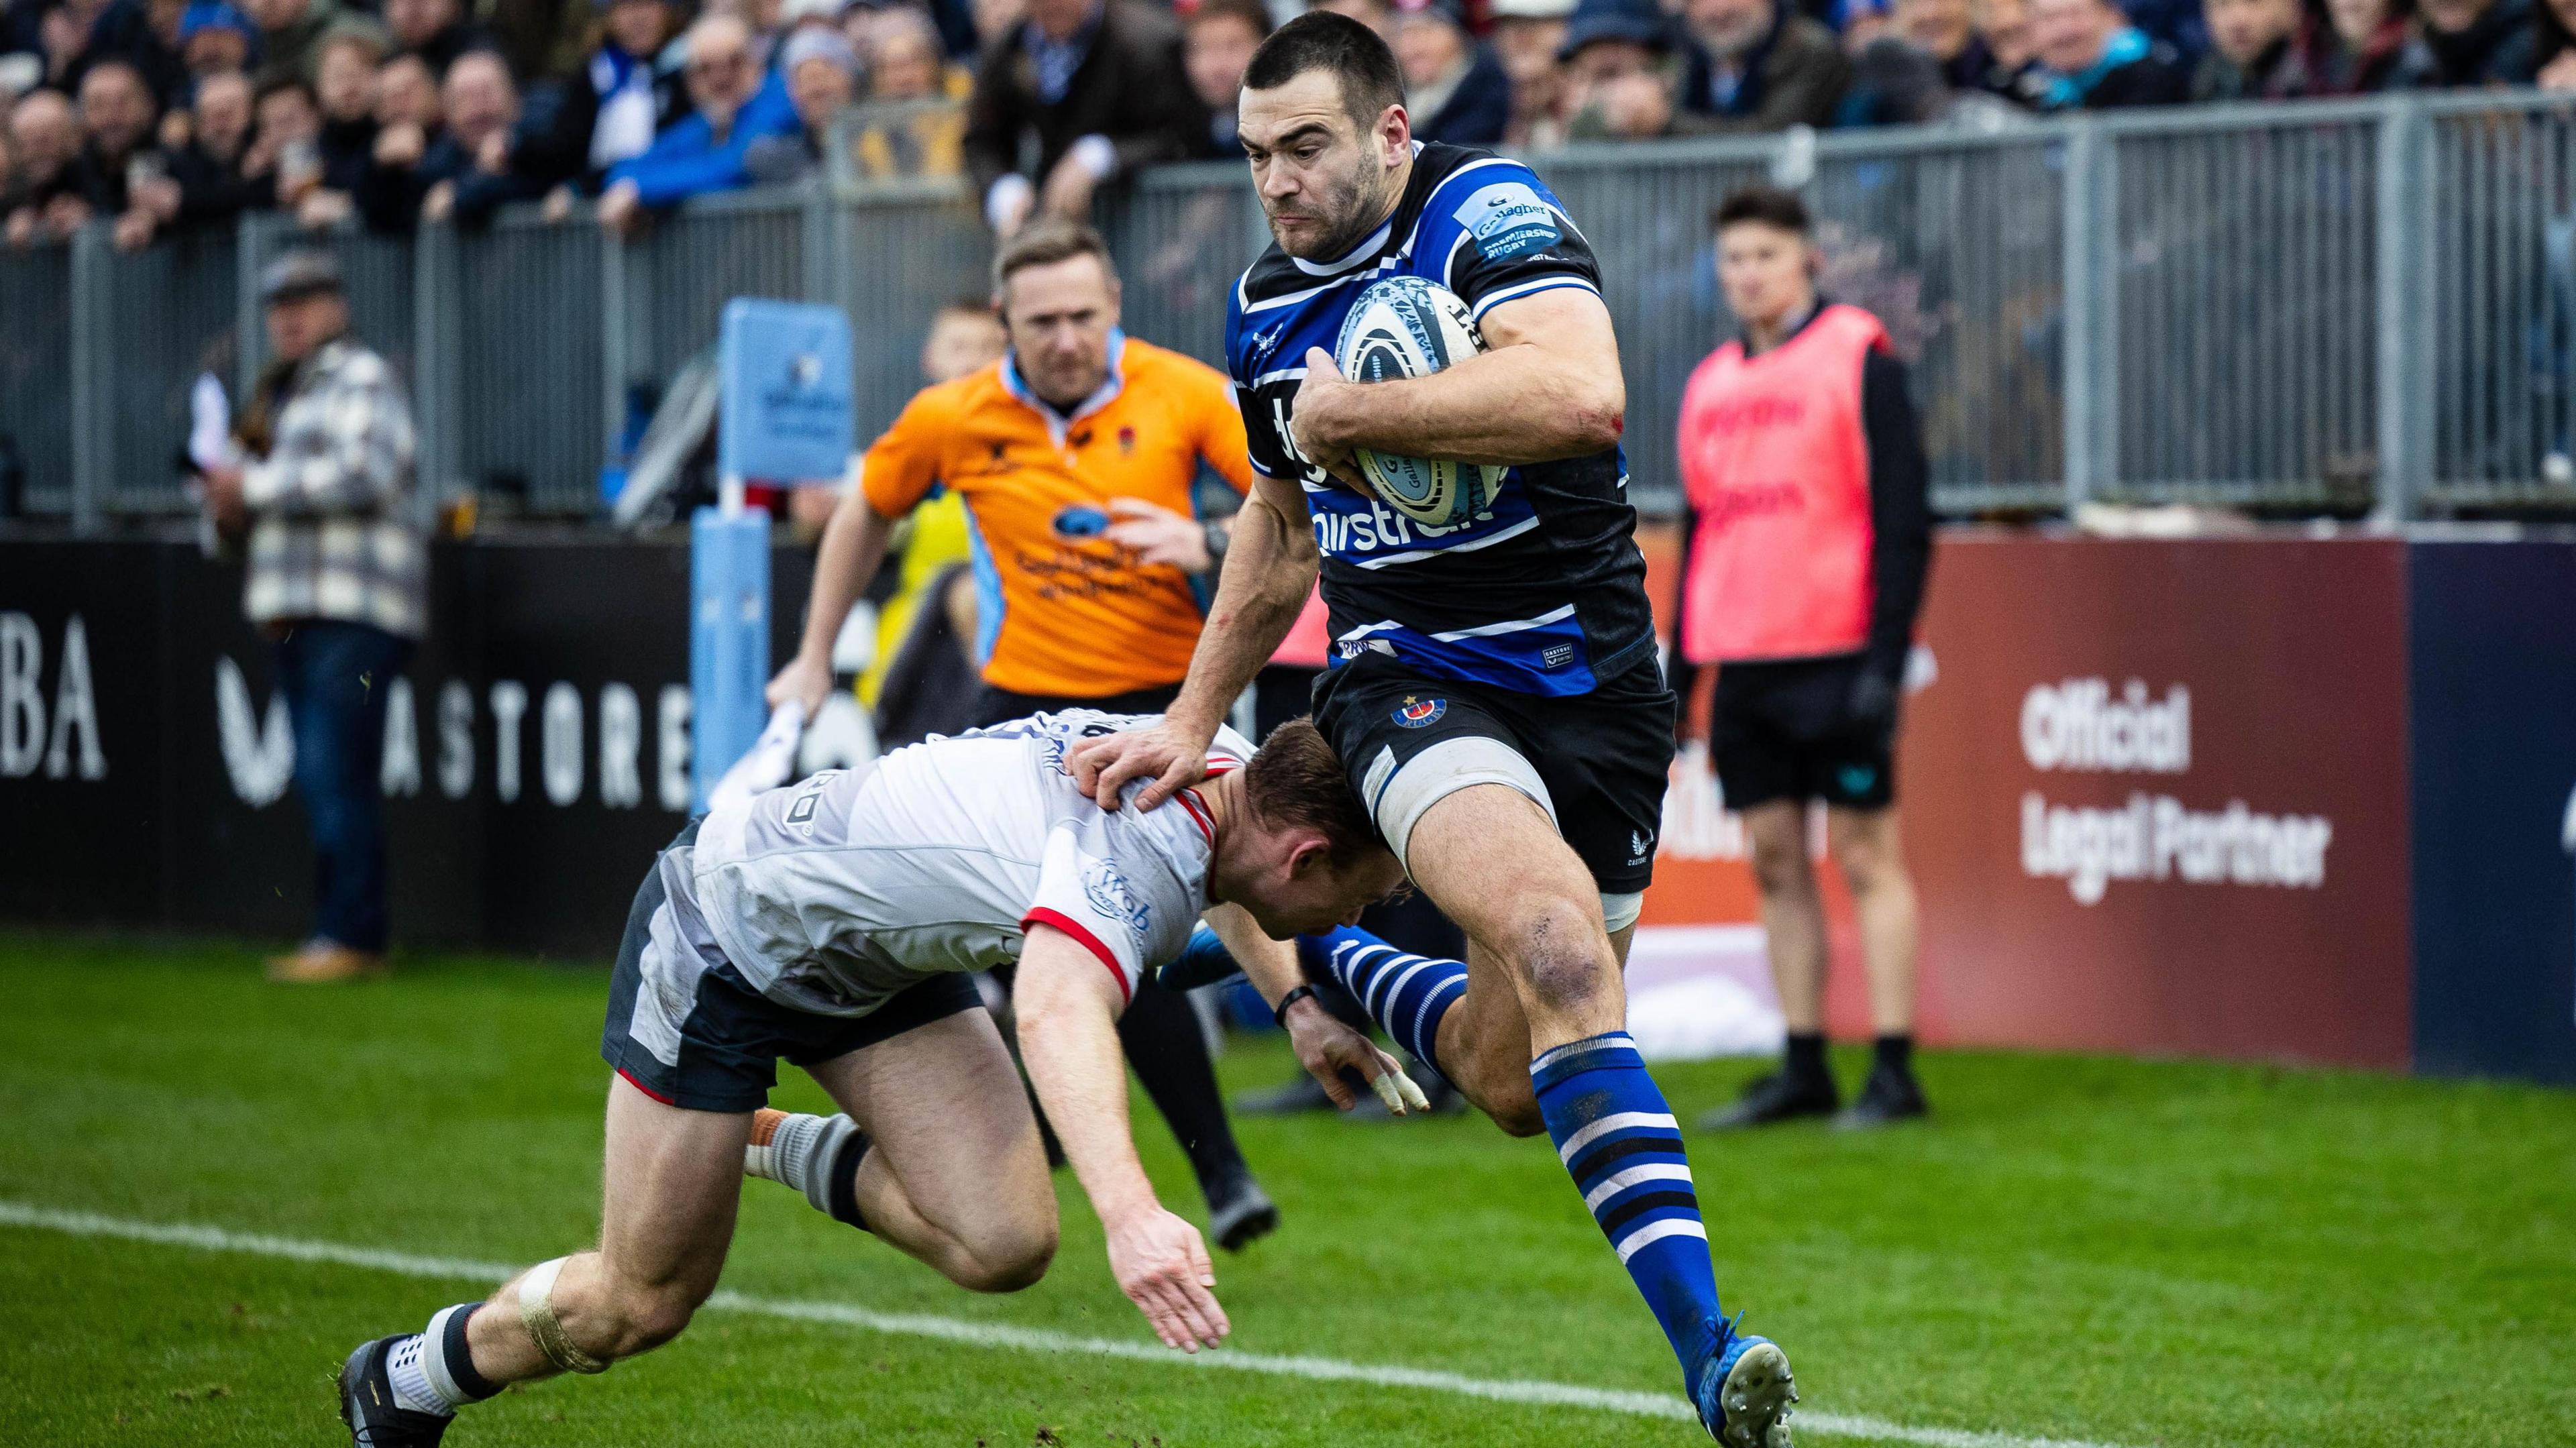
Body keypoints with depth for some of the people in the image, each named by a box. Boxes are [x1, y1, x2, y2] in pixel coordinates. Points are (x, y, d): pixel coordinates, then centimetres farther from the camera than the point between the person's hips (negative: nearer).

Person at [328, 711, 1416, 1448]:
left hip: (870, 954, 8)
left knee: (1003, 1246, -8)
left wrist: (1301, 1007, 10)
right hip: (720, 931, -8)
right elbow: (1058, 1018, -58)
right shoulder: (1137, 863, -37)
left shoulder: (1222, 761, -9)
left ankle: (772, 1144, 21)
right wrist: (1129, 1213, -73)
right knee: (639, 1305, 1)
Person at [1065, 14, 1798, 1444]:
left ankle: (1328, 968, 36)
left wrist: (1349, 411, -22)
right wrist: (1191, 722, 24)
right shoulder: (1267, 307, 8)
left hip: (1587, 673, -1)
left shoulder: (1489, 213, -12)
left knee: (1515, 1086, 3)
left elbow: (1584, 398, -32)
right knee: (1558, 941, -29)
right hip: (1409, 680, 1)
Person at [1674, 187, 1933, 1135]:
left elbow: (1903, 515, -8)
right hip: (1744, 665, 6)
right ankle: (1803, 1071, 10)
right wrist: (1678, 669, 15)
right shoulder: (1710, 385, 16)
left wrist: (1887, 657, -15)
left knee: (1864, 857, -5)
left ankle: (1894, 1074, -4)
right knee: (1775, 862, 6)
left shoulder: (1858, 360, -3)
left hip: (1836, 659, -6)